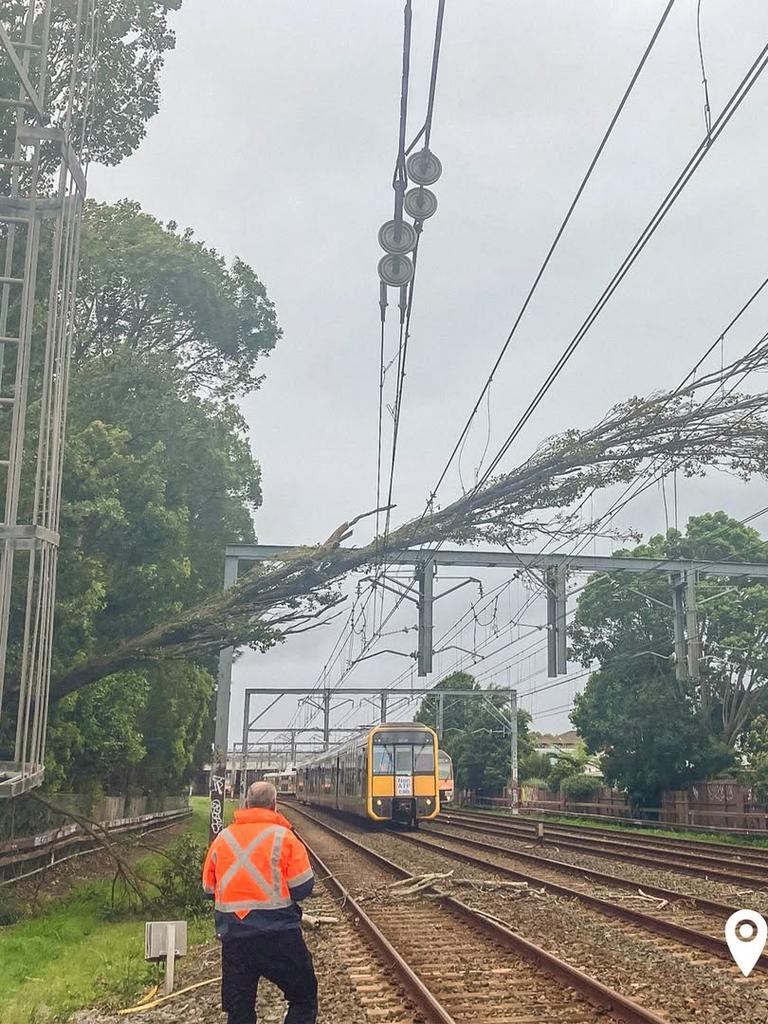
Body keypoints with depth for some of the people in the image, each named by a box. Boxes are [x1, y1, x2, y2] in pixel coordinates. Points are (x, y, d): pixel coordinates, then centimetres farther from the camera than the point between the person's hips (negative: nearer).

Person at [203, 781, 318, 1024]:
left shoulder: (222, 838, 6)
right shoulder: (283, 836, -6)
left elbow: (209, 888, 11)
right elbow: (302, 888, -7)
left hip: (233, 935, 4)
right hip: (279, 934, -4)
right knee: (304, 998, 10)